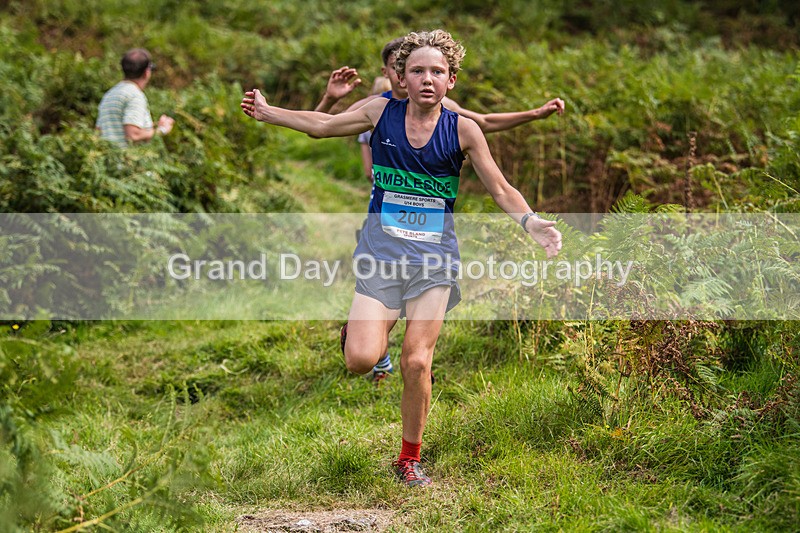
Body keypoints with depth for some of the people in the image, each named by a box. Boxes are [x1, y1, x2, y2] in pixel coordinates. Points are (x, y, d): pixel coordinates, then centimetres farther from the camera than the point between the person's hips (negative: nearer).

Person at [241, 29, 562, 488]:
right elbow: (322, 125, 16)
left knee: (416, 362, -5)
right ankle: (376, 333, 25)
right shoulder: (381, 112, 0)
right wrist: (266, 112, 17)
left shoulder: (462, 130, -3)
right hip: (381, 251, 0)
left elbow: (501, 189, 2)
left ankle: (410, 458, 17)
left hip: (434, 257, 0)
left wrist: (531, 223, -16)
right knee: (360, 361, -14)